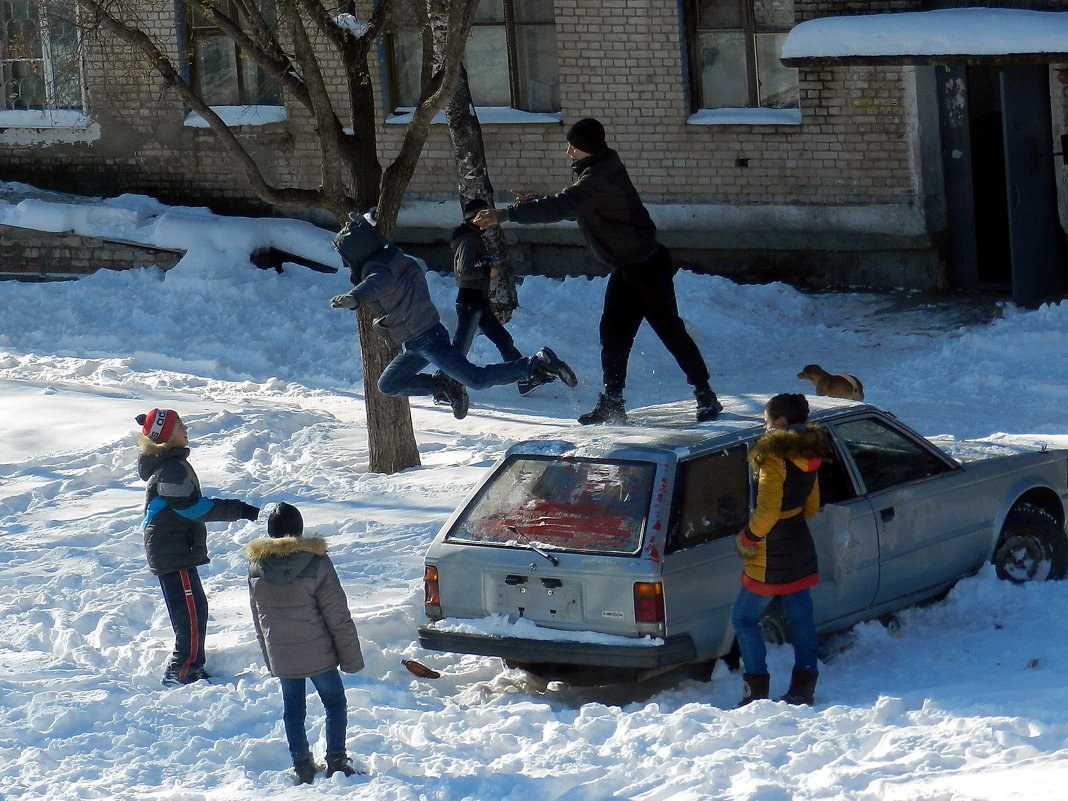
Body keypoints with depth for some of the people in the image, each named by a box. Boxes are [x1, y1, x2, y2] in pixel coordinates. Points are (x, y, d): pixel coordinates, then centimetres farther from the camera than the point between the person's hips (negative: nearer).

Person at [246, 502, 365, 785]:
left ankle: (302, 766, 18)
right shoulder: (315, 562, -15)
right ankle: (336, 761, 9)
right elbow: (338, 616, -12)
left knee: (293, 708, 15)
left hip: (280, 655, 3)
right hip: (318, 652, -3)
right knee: (334, 702, 13)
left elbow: (258, 618, 8)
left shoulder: (256, 565, -3)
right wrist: (351, 656, -4)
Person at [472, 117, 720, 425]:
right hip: (625, 269, 10)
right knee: (613, 334, 7)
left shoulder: (600, 178, -25)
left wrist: (506, 214, -40)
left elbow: (563, 206, -37)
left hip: (647, 267, -10)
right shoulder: (600, 171, 7)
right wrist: (535, 204, 4)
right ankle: (611, 404, 11)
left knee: (670, 330, -4)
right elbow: (573, 208, 20)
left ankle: (706, 397, 5)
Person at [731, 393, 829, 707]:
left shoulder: (774, 459, -22)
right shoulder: (807, 457, 5)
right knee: (800, 619, 13)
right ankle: (804, 686, 16)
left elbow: (767, 512, -26)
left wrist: (747, 537, -11)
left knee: (744, 618, 5)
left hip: (772, 556, -8)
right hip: (800, 549, 8)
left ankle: (757, 689, 2)